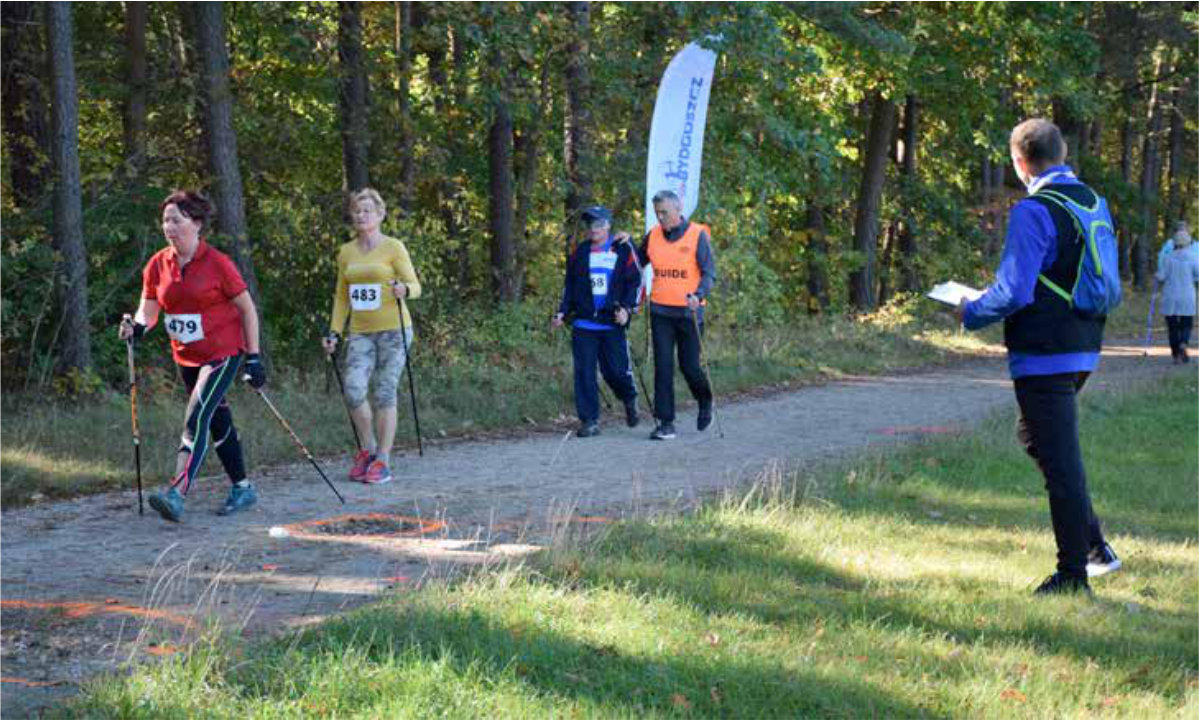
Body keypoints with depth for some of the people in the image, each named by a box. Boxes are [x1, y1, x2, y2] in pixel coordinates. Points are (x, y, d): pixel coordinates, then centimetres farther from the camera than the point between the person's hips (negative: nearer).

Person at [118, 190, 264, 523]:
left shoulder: (218, 263, -13)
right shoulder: (158, 265, 1)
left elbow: (247, 310, -6)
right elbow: (148, 309, 5)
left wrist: (253, 358, -8)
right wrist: (137, 326, -19)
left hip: (222, 352, -6)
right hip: (186, 358, 6)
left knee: (196, 419, -20)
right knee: (218, 422, 16)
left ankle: (177, 494, -29)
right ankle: (242, 488, 30)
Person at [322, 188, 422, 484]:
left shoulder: (393, 247, -2)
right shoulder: (346, 252, 12)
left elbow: (415, 286, -4)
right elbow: (342, 297, 18)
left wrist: (404, 290, -27)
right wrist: (334, 332, 10)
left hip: (393, 329, -4)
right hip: (360, 332, 4)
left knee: (384, 393, -5)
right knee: (353, 390, -11)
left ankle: (383, 461, 2)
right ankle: (368, 449, 9)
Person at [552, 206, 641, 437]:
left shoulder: (623, 249, 2)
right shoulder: (580, 252, 11)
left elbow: (635, 281, 3)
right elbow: (569, 285, 17)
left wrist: (626, 308, -9)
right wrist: (563, 312, 8)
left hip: (612, 323, -2)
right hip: (583, 323, 2)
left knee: (616, 370, -2)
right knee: (584, 373, -2)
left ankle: (630, 400, 30)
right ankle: (589, 421, 4)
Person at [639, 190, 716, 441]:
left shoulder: (697, 235, -6)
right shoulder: (653, 236, 6)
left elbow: (709, 272, -9)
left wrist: (698, 295, -25)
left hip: (688, 311, -3)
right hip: (660, 311, 3)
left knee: (690, 366, 3)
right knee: (663, 367, -3)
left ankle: (705, 403, 33)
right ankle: (665, 422, 1)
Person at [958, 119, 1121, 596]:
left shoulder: (1032, 212, -16)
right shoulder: (1093, 203, 10)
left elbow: (1014, 291, -21)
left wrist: (970, 313, -3)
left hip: (1043, 356, -9)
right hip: (1084, 348, 9)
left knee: (1059, 459, -2)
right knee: (1035, 437, 23)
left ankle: (1074, 576, 5)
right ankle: (1094, 546, 23)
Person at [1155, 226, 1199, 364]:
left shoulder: (1168, 258, -4)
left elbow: (1161, 277, -5)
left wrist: (1156, 276, 17)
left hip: (1170, 298, 0)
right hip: (1187, 298, 0)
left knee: (1172, 327, 7)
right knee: (1186, 325, 9)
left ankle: (1176, 355, 6)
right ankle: (1183, 344, -20)